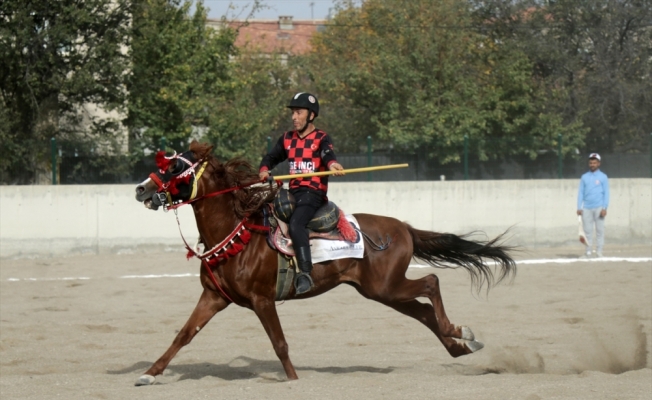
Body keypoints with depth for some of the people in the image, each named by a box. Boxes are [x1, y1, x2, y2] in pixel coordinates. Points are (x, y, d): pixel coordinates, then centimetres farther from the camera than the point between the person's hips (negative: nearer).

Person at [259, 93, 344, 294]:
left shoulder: (321, 139, 0)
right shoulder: (287, 139, 18)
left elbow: (328, 154, -19)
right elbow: (272, 157, 22)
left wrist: (332, 164, -43)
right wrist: (264, 170, -1)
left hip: (314, 193, -7)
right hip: (293, 192, 7)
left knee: (295, 222, -30)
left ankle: (305, 273, -38)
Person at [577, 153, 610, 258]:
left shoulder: (603, 177, 5)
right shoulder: (584, 177, 13)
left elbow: (606, 193, 1)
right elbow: (580, 192, 11)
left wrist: (604, 208, -9)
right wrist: (579, 208, 2)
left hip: (598, 208, -2)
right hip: (586, 208, 2)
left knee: (600, 229, -4)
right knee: (587, 230, 1)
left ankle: (599, 252, -1)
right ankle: (588, 252, 4)